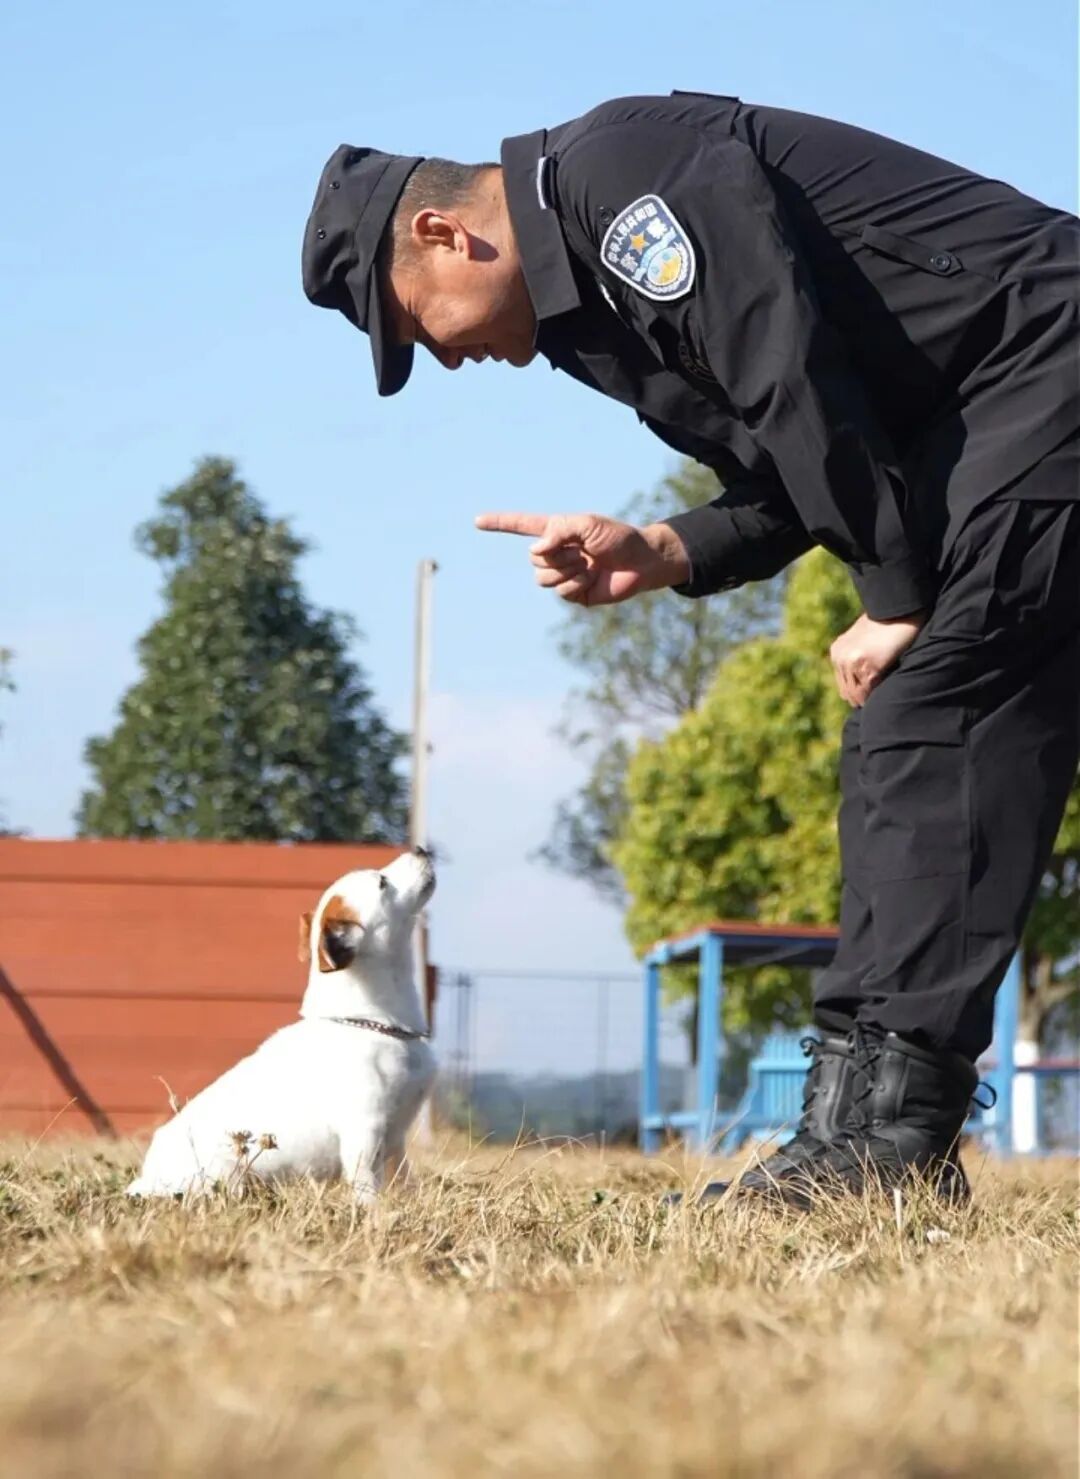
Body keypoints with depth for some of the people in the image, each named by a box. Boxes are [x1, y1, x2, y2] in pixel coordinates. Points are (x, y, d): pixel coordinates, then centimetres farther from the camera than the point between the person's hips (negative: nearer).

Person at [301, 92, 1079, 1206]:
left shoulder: (616, 168, -14)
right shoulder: (589, 299, 17)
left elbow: (798, 383, -21)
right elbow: (787, 487, 18)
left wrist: (895, 601, -15)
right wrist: (659, 557, 2)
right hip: (972, 427, 11)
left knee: (925, 719, -17)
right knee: (899, 750, 6)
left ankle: (877, 1134, -21)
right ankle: (875, 1130, 4)